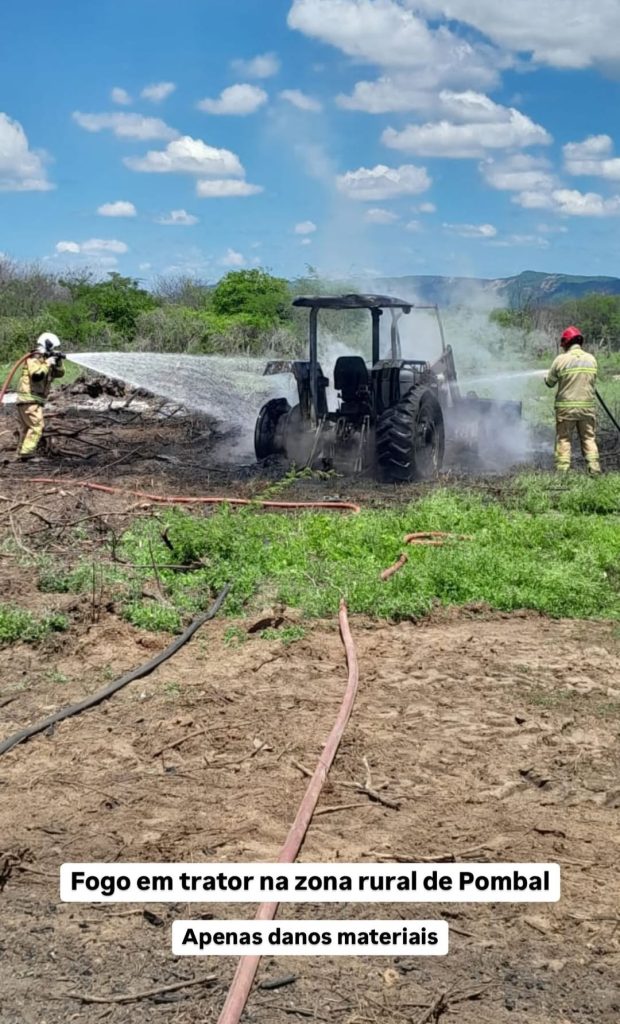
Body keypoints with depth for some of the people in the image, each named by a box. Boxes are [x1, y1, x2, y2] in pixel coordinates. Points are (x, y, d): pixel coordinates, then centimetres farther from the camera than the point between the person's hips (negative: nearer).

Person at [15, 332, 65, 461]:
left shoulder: (45, 360, 18)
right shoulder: (34, 359, -9)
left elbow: (59, 373, 18)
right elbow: (36, 375, -27)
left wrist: (58, 362, 2)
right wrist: (48, 363, -18)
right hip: (30, 399, -10)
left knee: (26, 429, 13)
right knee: (36, 426, -17)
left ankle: (22, 454, 17)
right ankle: (27, 453, -22)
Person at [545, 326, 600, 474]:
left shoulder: (561, 359, -9)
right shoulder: (591, 359, 3)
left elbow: (550, 383, 0)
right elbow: (592, 381, 11)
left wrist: (547, 377, 21)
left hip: (566, 407, -3)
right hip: (588, 406, 3)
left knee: (563, 439, 5)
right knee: (589, 438, 10)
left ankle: (562, 470, 2)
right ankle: (594, 469, 2)